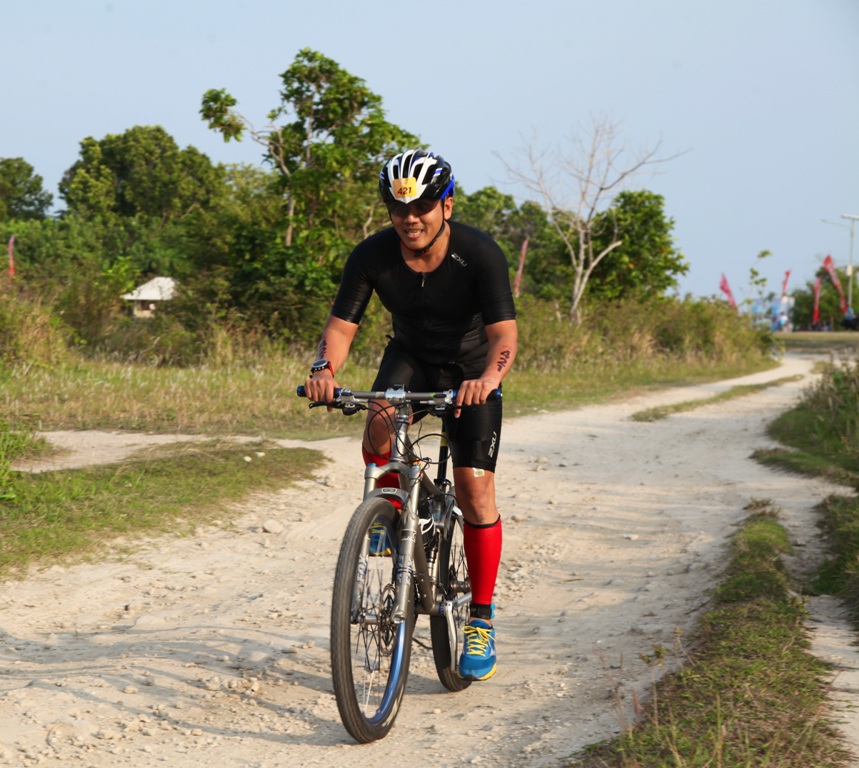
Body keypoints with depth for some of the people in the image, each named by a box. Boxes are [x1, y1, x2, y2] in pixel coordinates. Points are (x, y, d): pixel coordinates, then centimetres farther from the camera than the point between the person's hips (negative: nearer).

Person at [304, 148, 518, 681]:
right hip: (410, 358, 2)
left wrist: (489, 377, -54)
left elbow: (504, 331, -33)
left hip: (471, 370, -2)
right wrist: (325, 369, -40)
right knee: (379, 426, -32)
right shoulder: (372, 257, -19)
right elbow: (342, 324, -18)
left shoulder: (480, 254, -26)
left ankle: (482, 619, 2)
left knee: (475, 488, -12)